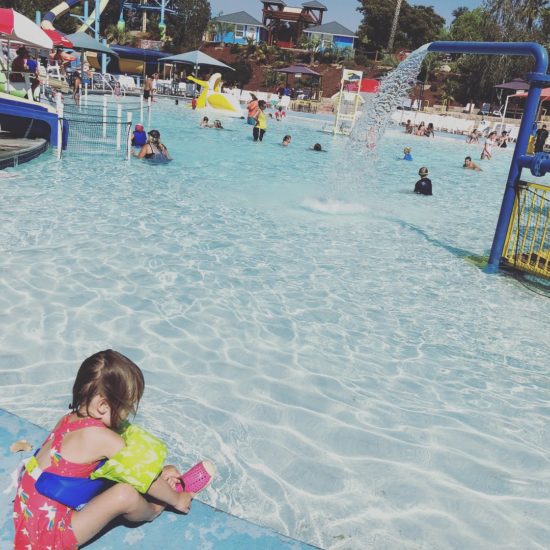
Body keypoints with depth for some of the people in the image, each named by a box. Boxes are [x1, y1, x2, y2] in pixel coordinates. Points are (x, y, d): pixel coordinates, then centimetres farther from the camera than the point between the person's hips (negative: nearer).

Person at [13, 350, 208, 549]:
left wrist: (159, 471, 14)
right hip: (50, 532, -9)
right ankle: (151, 511, 10)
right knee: (124, 494, -23)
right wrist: (176, 499, 4)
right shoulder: (104, 438, -25)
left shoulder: (70, 419, -1)